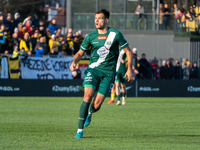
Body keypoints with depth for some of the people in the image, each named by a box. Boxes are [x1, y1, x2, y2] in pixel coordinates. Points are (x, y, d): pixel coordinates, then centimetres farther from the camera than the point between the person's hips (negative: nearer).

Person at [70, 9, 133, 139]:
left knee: (97, 105, -8)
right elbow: (80, 53, 14)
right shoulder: (90, 36, 4)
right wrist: (74, 62, -7)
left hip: (108, 72, -1)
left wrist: (129, 69, -1)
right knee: (88, 96, -22)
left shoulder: (115, 34, -3)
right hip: (93, 69, 1)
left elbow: (128, 51, 6)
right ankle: (80, 130, -15)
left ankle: (89, 113, 32)